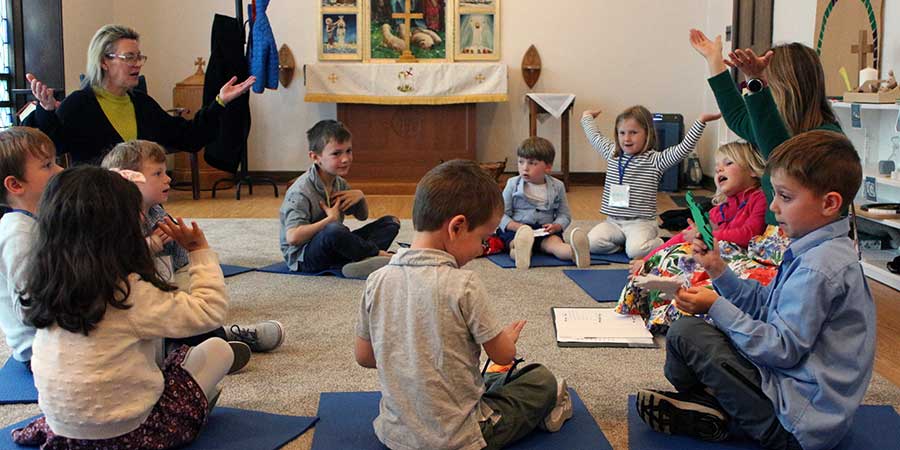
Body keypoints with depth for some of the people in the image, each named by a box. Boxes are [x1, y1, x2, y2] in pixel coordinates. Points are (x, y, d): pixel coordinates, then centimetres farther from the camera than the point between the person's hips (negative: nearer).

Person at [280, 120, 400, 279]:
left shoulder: (340, 183, 8)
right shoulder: (300, 192, -18)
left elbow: (362, 216, 21)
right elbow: (292, 237, -30)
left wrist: (360, 196, -2)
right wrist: (330, 219, -24)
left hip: (334, 249, 9)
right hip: (303, 257, -8)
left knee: (391, 222, 0)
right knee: (333, 230, -43)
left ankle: (354, 264, -28)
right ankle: (378, 254, -18)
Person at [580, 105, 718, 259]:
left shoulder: (655, 160, -5)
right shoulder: (612, 154, 9)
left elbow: (683, 149, -16)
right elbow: (595, 137, 27)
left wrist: (700, 121, -21)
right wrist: (587, 117, 41)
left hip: (641, 222, -4)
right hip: (613, 222, 4)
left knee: (636, 251, -28)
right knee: (592, 243, -20)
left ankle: (661, 244, 6)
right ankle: (624, 241, 8)